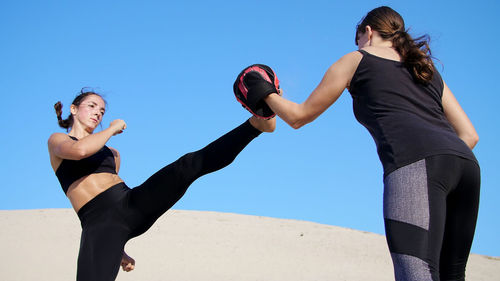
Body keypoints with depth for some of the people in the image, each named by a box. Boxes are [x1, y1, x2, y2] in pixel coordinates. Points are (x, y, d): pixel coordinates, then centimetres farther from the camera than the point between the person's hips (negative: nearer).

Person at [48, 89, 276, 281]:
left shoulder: (112, 154, 29)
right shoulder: (56, 141, 11)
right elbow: (80, 150, -14)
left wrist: (118, 250, 26)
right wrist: (113, 129, 4)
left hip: (133, 203, 4)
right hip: (99, 224, -4)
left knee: (187, 166, -16)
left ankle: (257, 124, -24)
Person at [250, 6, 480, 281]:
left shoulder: (356, 60, 22)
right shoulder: (428, 69, 34)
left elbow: (298, 116, 29)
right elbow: (469, 135, 24)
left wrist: (266, 94, 46)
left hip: (414, 163, -6)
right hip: (465, 164, 6)